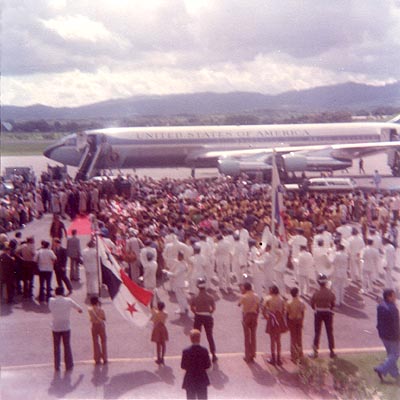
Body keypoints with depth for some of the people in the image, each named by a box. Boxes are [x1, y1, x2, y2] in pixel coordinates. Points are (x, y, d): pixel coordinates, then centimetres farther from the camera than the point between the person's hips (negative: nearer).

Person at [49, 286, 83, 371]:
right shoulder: (68, 301, -9)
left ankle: (57, 366, 15)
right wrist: (80, 310, 27)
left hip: (55, 327, 1)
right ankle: (69, 365, 17)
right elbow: (78, 307, 4)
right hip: (66, 327, -1)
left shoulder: (51, 301, -8)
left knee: (56, 347, 11)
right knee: (67, 346, 11)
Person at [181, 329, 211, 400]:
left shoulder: (186, 351, -14)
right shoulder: (204, 350, -12)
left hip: (190, 379, -1)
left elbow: (183, 366, -8)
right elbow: (208, 365, -6)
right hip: (202, 379, 1)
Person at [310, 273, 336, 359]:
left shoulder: (316, 294, -16)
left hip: (318, 314, -1)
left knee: (317, 332, 11)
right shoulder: (330, 293, -11)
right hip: (328, 313, 1)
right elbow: (333, 304, 0)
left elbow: (312, 304, -6)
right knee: (330, 332, 12)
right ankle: (332, 351, 15)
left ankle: (315, 351, 14)